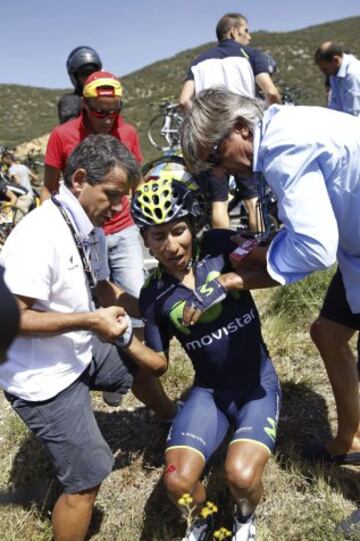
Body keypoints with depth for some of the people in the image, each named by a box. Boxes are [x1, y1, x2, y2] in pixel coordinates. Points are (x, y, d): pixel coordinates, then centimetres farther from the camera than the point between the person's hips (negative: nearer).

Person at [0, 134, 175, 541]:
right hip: (43, 378, -8)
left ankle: (173, 423, 53)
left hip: (82, 351, 9)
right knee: (87, 480, 0)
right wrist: (91, 320, -30)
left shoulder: (90, 229, -1)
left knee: (149, 363, 23)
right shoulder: (39, 234, -28)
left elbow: (100, 288, 10)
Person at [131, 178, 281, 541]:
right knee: (177, 481, -15)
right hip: (209, 390, 2)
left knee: (241, 475, -23)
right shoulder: (154, 295, -6)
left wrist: (233, 280, -28)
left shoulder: (218, 246, -11)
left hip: (258, 383, -2)